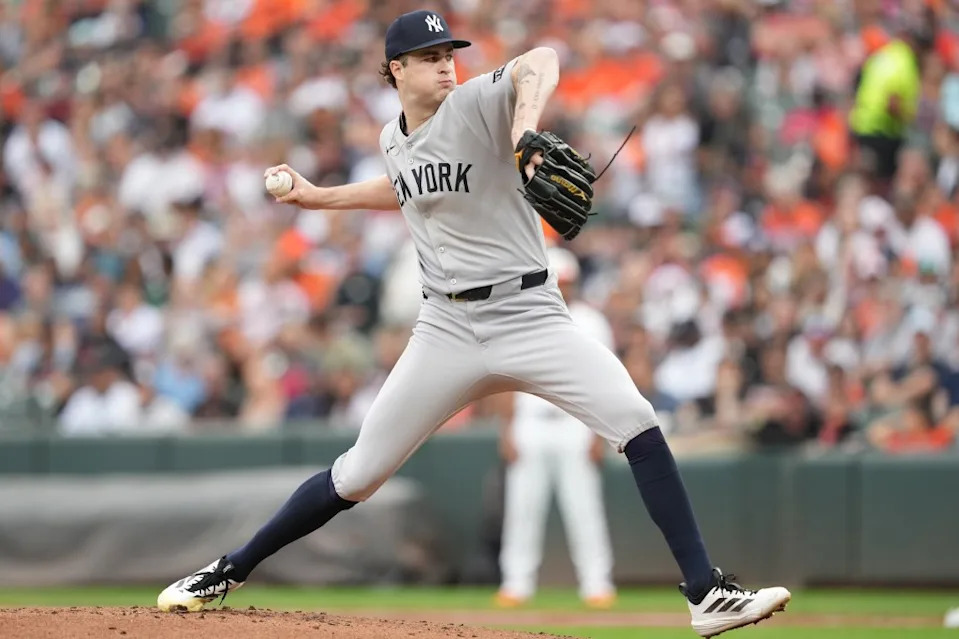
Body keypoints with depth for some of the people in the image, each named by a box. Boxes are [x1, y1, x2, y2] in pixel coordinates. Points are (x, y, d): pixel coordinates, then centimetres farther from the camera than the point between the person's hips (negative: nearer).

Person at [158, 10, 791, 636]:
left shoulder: (475, 105, -10)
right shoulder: (394, 140, 9)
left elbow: (542, 61, -31)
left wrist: (524, 128, -50)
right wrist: (317, 196, 30)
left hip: (529, 314, -4)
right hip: (448, 327, 4)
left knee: (637, 425, -23)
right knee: (357, 475, 5)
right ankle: (227, 573, 21)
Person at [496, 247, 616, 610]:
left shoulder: (590, 323, 4)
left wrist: (599, 433, -6)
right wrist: (508, 429, 3)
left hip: (574, 426, -2)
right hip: (530, 425, 2)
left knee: (583, 506, -6)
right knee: (522, 506, -1)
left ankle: (596, 583, -3)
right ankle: (517, 583, 5)